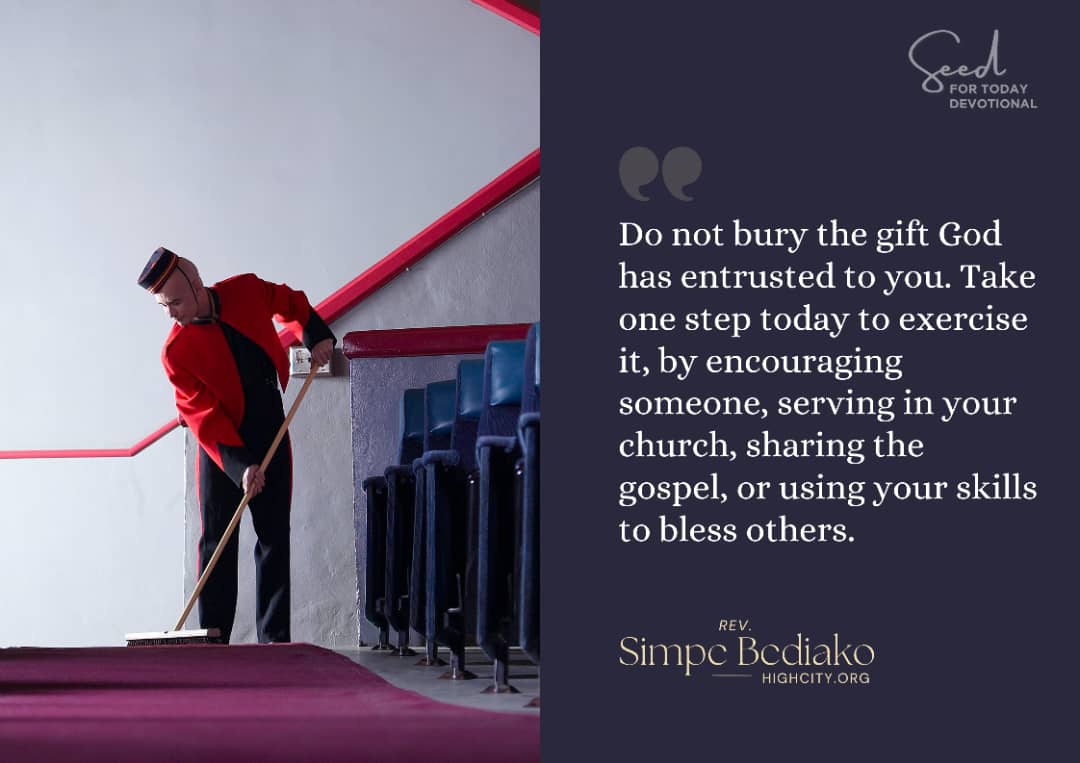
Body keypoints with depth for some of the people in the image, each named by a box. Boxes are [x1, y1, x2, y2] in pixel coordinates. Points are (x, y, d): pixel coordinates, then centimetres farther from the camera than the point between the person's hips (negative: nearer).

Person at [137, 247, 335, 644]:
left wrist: (316, 336, 3)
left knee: (275, 536, 2)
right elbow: (203, 415, -19)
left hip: (271, 433, 3)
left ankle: (275, 638, 4)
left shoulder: (247, 291, -8)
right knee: (217, 541, -4)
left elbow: (290, 301, 15)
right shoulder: (176, 352, -15)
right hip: (220, 446, -2)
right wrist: (239, 465, -27)